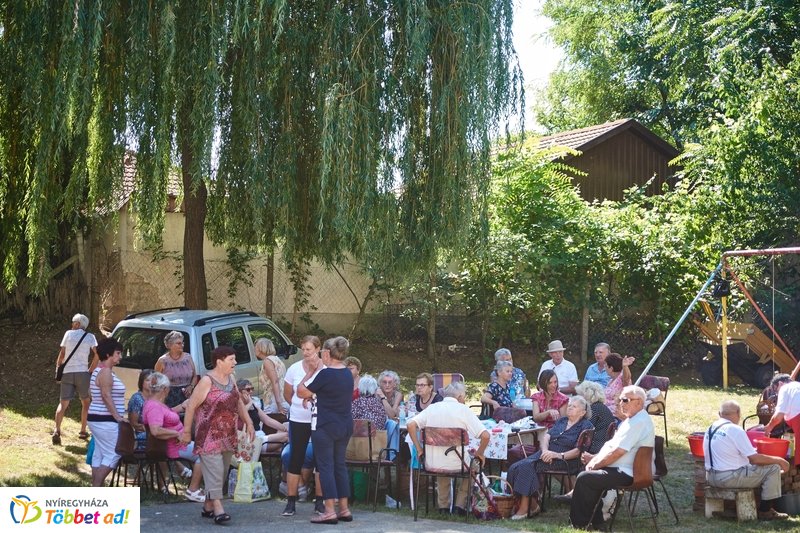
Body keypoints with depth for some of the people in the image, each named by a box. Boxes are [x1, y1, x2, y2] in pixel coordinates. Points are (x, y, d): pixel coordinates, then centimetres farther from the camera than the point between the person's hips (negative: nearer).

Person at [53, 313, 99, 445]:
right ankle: (83, 431, 16)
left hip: (67, 373, 1)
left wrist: (58, 368, 16)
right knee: (86, 402, 17)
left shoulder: (68, 334, 6)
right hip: (82, 373, -1)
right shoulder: (90, 337, 4)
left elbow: (62, 354, 5)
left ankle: (57, 430, -16)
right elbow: (96, 355, -8)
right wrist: (91, 370, 2)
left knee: (63, 403, 2)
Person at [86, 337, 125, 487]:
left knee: (99, 454, 10)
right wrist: (117, 416, -20)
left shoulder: (99, 371, 17)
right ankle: (96, 488, -7)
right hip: (106, 421, -11)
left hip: (97, 418, 11)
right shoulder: (106, 372, -16)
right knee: (113, 454, -6)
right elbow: (106, 396, -21)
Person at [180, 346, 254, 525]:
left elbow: (238, 402, 20)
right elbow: (191, 406, -12)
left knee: (222, 472, 11)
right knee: (214, 471, -11)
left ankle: (207, 506, 21)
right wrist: (186, 431, -12)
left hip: (228, 436, 8)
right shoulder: (207, 381, -13)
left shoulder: (231, 379, 10)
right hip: (210, 436, -8)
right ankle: (218, 509, -13)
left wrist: (248, 423, 14)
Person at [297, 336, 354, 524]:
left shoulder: (325, 374, -17)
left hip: (325, 426, -7)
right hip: (345, 426, 7)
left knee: (326, 466, -2)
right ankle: (344, 509, 15)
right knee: (340, 465, 13)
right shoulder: (348, 374, 7)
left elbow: (301, 392, -8)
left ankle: (330, 511, -3)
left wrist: (310, 373, 3)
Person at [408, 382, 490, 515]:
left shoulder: (432, 408, 4)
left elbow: (411, 425, -4)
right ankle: (460, 504, 25)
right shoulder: (464, 410, -6)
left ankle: (443, 505, 36)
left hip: (432, 464, 3)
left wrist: (419, 449, 4)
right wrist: (479, 454, 4)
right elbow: (485, 435, -13)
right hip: (456, 464, -3)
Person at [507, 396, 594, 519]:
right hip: (545, 454, 7)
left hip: (564, 459, -7)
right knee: (514, 468, -16)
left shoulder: (585, 426, 2)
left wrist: (558, 455, -23)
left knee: (527, 467, -29)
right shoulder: (561, 421, 23)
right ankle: (533, 504, -13)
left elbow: (578, 451, -10)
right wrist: (545, 451, -10)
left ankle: (524, 508, -23)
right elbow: (546, 436, 12)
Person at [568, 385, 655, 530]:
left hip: (627, 474, -11)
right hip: (626, 470, 11)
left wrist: (595, 464, -11)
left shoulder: (638, 423, -21)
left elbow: (617, 452, -23)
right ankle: (596, 522, 14)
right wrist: (595, 458, 7)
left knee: (584, 478, -13)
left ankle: (579, 524, 1)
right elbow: (612, 445, 20)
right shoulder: (634, 419, 15)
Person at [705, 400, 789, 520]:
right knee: (773, 468, 0)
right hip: (729, 478, -9)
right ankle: (765, 511, 6)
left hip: (711, 477, 9)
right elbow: (755, 458, -15)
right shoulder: (735, 430, -16)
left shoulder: (710, 429, 9)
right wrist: (779, 460, -2)